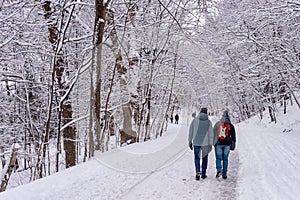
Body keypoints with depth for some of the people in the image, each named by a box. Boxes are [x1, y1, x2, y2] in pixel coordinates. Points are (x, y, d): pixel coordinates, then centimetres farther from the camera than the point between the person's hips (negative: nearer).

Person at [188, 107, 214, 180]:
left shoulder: (194, 120, -3)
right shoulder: (208, 122, -3)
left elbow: (190, 132, 1)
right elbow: (211, 134, -3)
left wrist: (190, 142, 10)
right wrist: (210, 144, 2)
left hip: (196, 143, 0)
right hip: (205, 143, 0)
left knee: (197, 158, 11)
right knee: (205, 158, 17)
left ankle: (198, 172, -7)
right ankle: (203, 173, 21)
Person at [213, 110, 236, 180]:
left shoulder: (217, 124, 1)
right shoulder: (231, 126, 0)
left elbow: (213, 134, 6)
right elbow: (233, 136, 3)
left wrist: (214, 142, 16)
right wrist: (233, 145, 9)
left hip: (218, 144, 0)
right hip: (227, 144, 0)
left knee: (218, 158, 6)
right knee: (225, 159, 7)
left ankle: (219, 170, -17)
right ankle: (224, 174, 10)